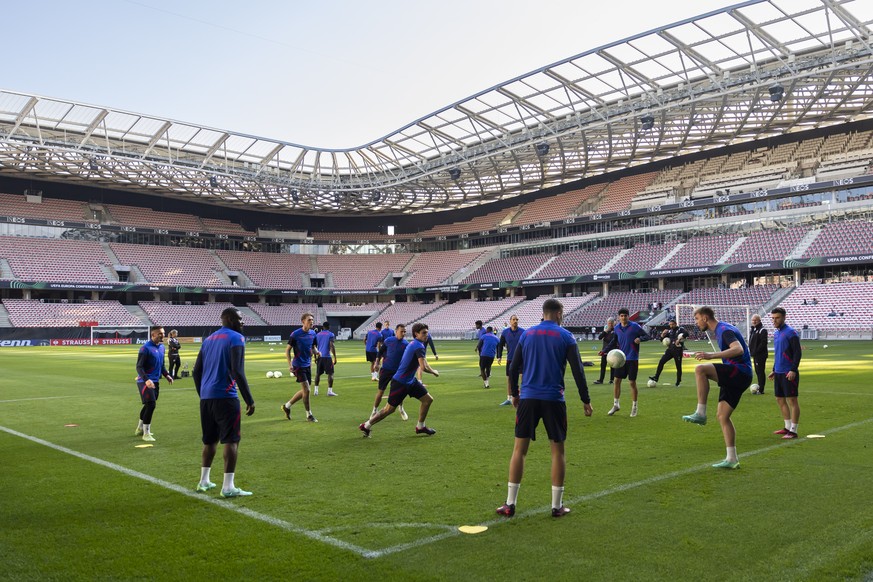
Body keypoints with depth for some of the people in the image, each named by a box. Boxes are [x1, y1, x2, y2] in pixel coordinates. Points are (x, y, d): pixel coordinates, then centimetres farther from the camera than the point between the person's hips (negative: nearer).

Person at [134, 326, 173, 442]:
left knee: (149, 405, 18)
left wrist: (166, 375, 8)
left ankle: (140, 429, 36)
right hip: (145, 381, -8)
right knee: (151, 405, -13)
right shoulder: (146, 348, -16)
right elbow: (139, 367, -18)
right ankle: (146, 433, -2)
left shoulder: (161, 347, 9)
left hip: (155, 381, 8)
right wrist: (146, 380, -31)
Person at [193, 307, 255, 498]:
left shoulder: (208, 339, 17)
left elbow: (197, 371, 19)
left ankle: (204, 481, 26)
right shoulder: (236, 338, -7)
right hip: (225, 396, -8)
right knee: (231, 440, -3)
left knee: (210, 439, 19)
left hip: (206, 397, 8)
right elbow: (238, 372, -16)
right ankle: (228, 487, -4)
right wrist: (249, 400, -13)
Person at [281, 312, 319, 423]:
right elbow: (288, 349, -7)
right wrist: (290, 364, -16)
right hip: (298, 366, -7)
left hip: (308, 365, 7)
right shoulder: (295, 334, -13)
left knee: (304, 391, 12)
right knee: (306, 390, -9)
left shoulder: (313, 334, 4)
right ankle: (309, 415, 5)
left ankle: (287, 406, 31)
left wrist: (316, 352, -7)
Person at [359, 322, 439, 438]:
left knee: (428, 399, 7)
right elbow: (424, 367, -29)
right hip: (400, 383, -10)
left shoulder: (414, 344, 8)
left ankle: (420, 427, 21)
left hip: (410, 381, 10)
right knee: (390, 409, 1)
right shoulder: (419, 346, -21)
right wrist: (434, 372, -11)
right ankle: (366, 426, 17)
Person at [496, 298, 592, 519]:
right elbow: (577, 371, -3)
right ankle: (557, 506, 13)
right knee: (557, 450, 9)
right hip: (554, 399, -2)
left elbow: (514, 368, 9)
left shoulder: (527, 334, 8)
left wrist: (514, 394, 21)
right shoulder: (565, 336, 0)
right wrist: (586, 400, 4)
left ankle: (510, 504, 9)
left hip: (528, 398, 2)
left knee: (519, 449, 8)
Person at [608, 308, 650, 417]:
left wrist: (640, 339, -26)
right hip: (621, 359, 4)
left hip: (632, 359, -4)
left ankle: (634, 407, 15)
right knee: (616, 380, 4)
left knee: (632, 382, 0)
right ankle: (616, 405, 18)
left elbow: (647, 336, -6)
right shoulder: (617, 328, 4)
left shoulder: (635, 326, -10)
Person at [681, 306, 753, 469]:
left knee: (700, 369, -28)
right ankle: (731, 459, 11)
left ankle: (700, 413, -23)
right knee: (722, 416, 8)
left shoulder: (725, 330, -12)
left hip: (740, 372, -10)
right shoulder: (720, 331, 19)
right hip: (735, 376, 10)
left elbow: (738, 350, -29)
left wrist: (712, 355, -34)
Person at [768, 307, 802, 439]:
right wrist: (774, 370, 22)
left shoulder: (790, 332, -11)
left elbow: (797, 353, -15)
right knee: (780, 400, 12)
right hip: (779, 373, 9)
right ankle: (787, 427, 23)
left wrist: (793, 370, -21)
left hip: (789, 373, -9)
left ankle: (793, 431, 2)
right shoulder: (776, 333, 15)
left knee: (792, 400, -3)